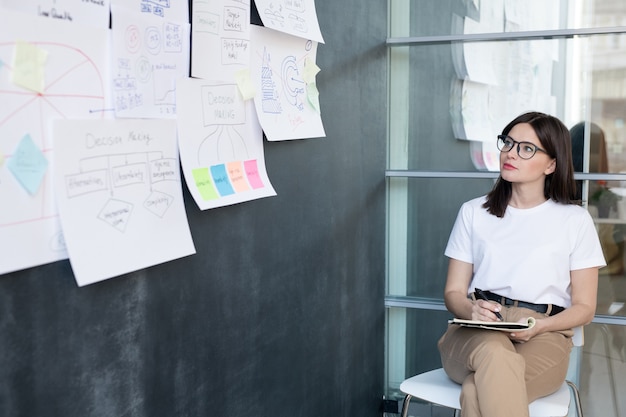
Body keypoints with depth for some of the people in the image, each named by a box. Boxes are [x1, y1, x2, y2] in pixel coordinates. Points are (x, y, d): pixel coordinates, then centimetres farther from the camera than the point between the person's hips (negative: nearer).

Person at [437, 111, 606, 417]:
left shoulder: (575, 220, 9)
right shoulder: (474, 212, 14)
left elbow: (584, 307, 9)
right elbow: (453, 292, 12)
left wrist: (538, 327, -12)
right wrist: (473, 311, -13)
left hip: (544, 337, -1)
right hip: (475, 332, 2)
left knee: (479, 389, -36)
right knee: (495, 354, -38)